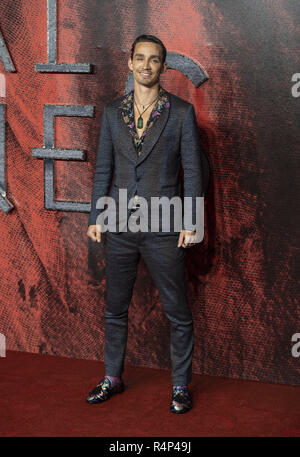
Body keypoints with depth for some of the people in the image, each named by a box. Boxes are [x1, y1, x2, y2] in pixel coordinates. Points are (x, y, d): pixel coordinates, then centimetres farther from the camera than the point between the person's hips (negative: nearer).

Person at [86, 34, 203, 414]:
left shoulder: (181, 112, -3)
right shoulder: (112, 112, 6)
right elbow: (103, 168, 9)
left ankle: (180, 385, 19)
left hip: (163, 229, -3)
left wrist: (190, 222, -9)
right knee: (114, 309, 14)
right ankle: (113, 378, 30)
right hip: (120, 227, 3)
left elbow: (192, 170, -3)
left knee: (177, 312, 5)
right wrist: (95, 217, 5)